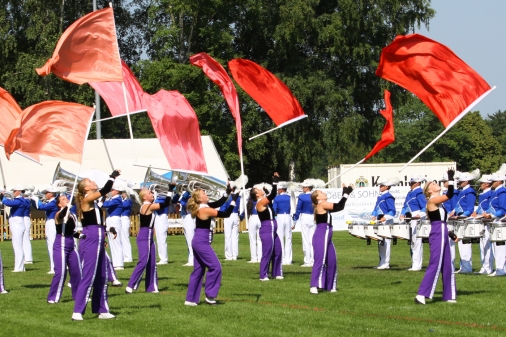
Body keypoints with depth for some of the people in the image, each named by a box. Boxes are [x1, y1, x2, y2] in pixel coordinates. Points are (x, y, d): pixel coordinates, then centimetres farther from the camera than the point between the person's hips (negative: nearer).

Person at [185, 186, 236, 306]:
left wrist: (227, 193, 10)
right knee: (215, 266, -6)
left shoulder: (203, 207, 10)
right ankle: (210, 295, -2)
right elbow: (226, 214, -18)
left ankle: (191, 299, 13)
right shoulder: (205, 210, -18)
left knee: (198, 270, 12)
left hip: (199, 242, 10)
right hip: (202, 242, -10)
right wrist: (233, 201, -11)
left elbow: (218, 203, 20)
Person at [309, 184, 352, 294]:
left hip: (326, 237, 10)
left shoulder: (325, 206, 19)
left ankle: (330, 286, 18)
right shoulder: (322, 204, -9)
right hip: (320, 236, -10)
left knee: (331, 261, 12)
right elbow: (339, 206, -14)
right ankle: (313, 286, -20)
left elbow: (339, 207, 20)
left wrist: (345, 194, 17)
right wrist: (346, 194, -6)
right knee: (320, 260, -15)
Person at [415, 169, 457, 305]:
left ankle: (449, 295, 17)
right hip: (437, 237, -10)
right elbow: (450, 195, -20)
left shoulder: (438, 203, 17)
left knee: (447, 266, 11)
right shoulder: (432, 201, -10)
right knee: (435, 265, -12)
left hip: (442, 236, 10)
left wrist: (450, 234, 17)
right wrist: (450, 178, -12)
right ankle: (421, 295, -13)